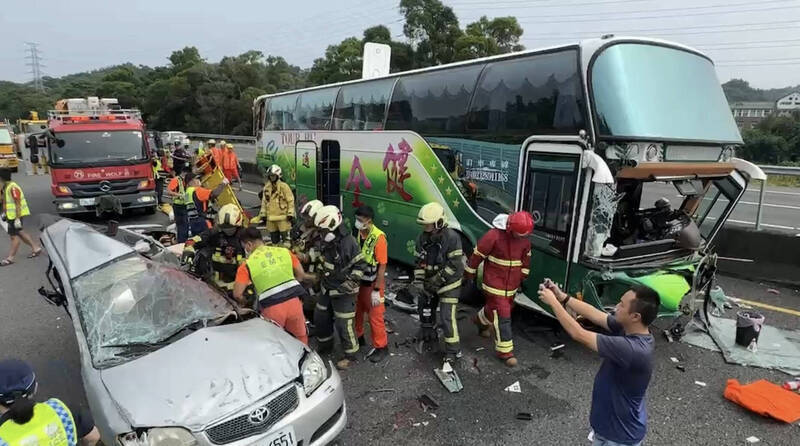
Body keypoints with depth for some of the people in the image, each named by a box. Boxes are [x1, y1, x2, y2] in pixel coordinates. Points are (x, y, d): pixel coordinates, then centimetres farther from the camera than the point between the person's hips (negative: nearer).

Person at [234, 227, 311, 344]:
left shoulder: (247, 264, -1)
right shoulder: (285, 251, 7)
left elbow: (237, 294, -4)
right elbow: (301, 275, 12)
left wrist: (244, 303, 17)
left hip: (271, 307, -2)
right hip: (293, 301, 3)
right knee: (301, 337, 21)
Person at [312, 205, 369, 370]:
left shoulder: (348, 242, -23)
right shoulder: (327, 241, 4)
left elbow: (361, 265, -20)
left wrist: (348, 284, -22)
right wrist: (321, 276, 16)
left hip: (343, 292, -9)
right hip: (327, 288, 9)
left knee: (343, 324, -2)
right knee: (320, 317, 20)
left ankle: (350, 355, 17)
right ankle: (324, 344, 43)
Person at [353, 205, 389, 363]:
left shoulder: (378, 238, -22)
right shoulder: (359, 234, -1)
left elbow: (382, 266, -19)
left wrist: (376, 290, -19)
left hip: (372, 284, -7)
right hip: (359, 282, 7)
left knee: (375, 316, 3)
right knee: (356, 312, 19)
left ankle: (381, 347, 20)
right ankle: (358, 338, 41)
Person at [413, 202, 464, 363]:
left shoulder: (452, 238, -24)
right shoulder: (422, 238, -4)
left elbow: (454, 265, -24)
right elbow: (419, 261, 4)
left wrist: (437, 281, -22)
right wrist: (418, 280, -7)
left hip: (448, 283, -7)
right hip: (430, 283, 7)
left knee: (447, 316, -8)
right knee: (425, 309, 21)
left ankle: (453, 350, 7)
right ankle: (427, 337, 45)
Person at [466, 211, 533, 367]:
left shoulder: (525, 240, -3)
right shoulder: (494, 235, -22)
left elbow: (526, 258, 16)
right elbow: (477, 254, -15)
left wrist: (523, 277, 21)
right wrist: (469, 275, -7)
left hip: (512, 284, 6)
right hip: (494, 283, -6)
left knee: (495, 307, 22)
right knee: (502, 315, -7)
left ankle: (482, 320, 53)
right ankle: (504, 350, 5)